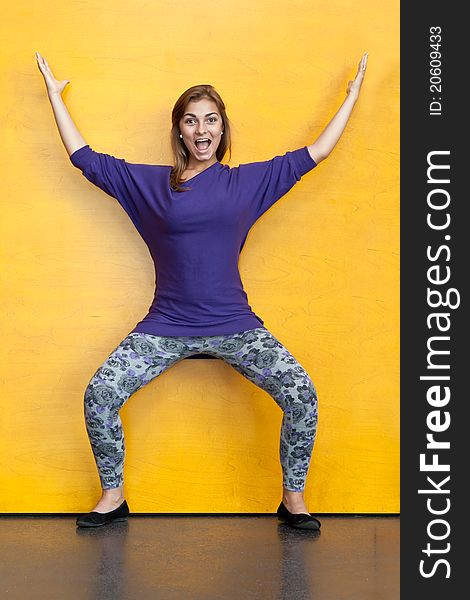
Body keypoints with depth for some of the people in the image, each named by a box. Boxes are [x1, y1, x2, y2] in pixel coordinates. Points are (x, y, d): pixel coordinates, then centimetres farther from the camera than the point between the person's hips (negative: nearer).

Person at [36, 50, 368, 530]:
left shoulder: (249, 180, 6)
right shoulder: (150, 182, 6)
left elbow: (314, 154, 13)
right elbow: (84, 158, 12)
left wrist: (352, 95, 16)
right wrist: (55, 97, 17)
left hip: (234, 326, 0)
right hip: (166, 326, 1)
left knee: (302, 395, -17)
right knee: (98, 395, -14)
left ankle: (293, 498, 5)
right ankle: (112, 496, 9)